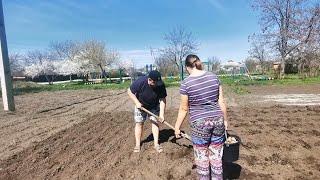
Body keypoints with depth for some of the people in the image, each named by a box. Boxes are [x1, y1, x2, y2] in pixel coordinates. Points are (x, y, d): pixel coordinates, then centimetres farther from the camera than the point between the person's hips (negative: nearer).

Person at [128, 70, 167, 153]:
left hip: (154, 106, 2)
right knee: (139, 123, 2)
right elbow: (130, 91, -19)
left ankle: (156, 144, 10)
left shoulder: (161, 85, -28)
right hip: (141, 105, -1)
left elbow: (162, 100, -20)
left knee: (155, 122, -2)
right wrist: (137, 103, -27)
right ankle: (137, 144, 15)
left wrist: (161, 114, -25)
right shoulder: (140, 82, -34)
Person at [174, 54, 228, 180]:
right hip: (217, 120, 4)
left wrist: (177, 127, 6)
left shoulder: (186, 83, -11)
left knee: (201, 157, 14)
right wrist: (225, 120, 14)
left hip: (199, 123, -4)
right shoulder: (213, 77, 0)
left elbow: (184, 109, -6)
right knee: (217, 156, 17)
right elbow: (221, 102, 2)